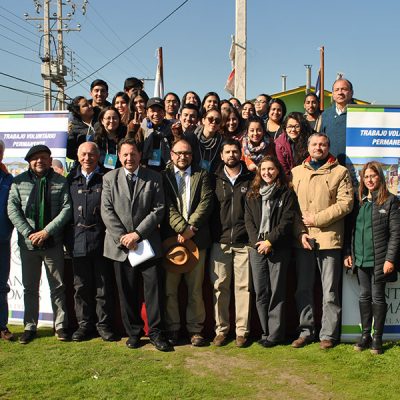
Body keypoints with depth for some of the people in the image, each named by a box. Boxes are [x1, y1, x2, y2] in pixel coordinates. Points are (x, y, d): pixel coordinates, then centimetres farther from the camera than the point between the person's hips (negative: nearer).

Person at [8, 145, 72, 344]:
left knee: (58, 287, 6)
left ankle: (60, 326, 17)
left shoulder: (60, 182, 2)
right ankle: (30, 327, 21)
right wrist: (29, 233, -13)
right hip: (28, 244, 1)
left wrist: (47, 231, -15)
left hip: (53, 243, -1)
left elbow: (66, 209, -6)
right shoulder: (19, 182, 4)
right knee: (30, 288, 10)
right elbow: (12, 209, -3)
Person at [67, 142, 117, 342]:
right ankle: (85, 324, 20)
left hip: (102, 237, -2)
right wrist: (67, 235, 2)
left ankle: (104, 324, 15)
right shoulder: (71, 178, 10)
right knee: (81, 285, 9)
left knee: (104, 284, 5)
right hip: (78, 239, 2)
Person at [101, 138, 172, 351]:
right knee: (127, 292, 7)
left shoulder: (154, 178, 5)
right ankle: (133, 332, 20)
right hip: (120, 245, 1)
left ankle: (156, 332, 10)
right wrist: (122, 237, -10)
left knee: (154, 288, -2)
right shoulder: (110, 178, 7)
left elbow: (158, 210, -2)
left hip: (148, 243, -1)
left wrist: (137, 233, -11)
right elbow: (107, 211, 0)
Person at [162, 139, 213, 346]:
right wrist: (182, 228, -14)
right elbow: (167, 206, -2)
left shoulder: (202, 176, 13)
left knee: (195, 288, 3)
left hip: (196, 238, 1)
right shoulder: (164, 176, 9)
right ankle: (172, 329, 13)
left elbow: (206, 202, 0)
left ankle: (195, 329, 12)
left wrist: (191, 227, -11)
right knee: (170, 288, 2)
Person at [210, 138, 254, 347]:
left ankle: (242, 330, 10)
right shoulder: (214, 180, 9)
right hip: (220, 241, 1)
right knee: (219, 286, 3)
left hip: (244, 242, -1)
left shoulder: (251, 179, 7)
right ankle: (221, 329, 13)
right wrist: (210, 236, 0)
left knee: (243, 287, 2)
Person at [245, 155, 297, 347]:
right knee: (260, 292, 4)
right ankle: (265, 332, 13)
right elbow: (248, 220, 7)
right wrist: (257, 242, -7)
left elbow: (286, 221, -5)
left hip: (278, 249, -3)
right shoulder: (252, 194, 13)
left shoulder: (286, 194, 3)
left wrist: (270, 241, -13)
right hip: (257, 248, 3)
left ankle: (275, 333, 5)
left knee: (277, 292, -1)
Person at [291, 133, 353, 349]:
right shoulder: (296, 172, 12)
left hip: (329, 238, -3)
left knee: (330, 290, 4)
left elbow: (346, 202, -6)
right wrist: (301, 231, -6)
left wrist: (317, 219, -12)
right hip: (302, 238, 3)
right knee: (303, 289, 9)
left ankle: (328, 334, 14)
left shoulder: (340, 172, 4)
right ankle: (306, 331, 20)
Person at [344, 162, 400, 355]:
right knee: (364, 296, 10)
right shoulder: (359, 201, 11)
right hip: (361, 259, 4)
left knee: (378, 297, 3)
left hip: (379, 259, -4)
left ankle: (377, 338, 13)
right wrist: (349, 253, 6)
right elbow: (352, 229, 14)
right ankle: (365, 335, 20)